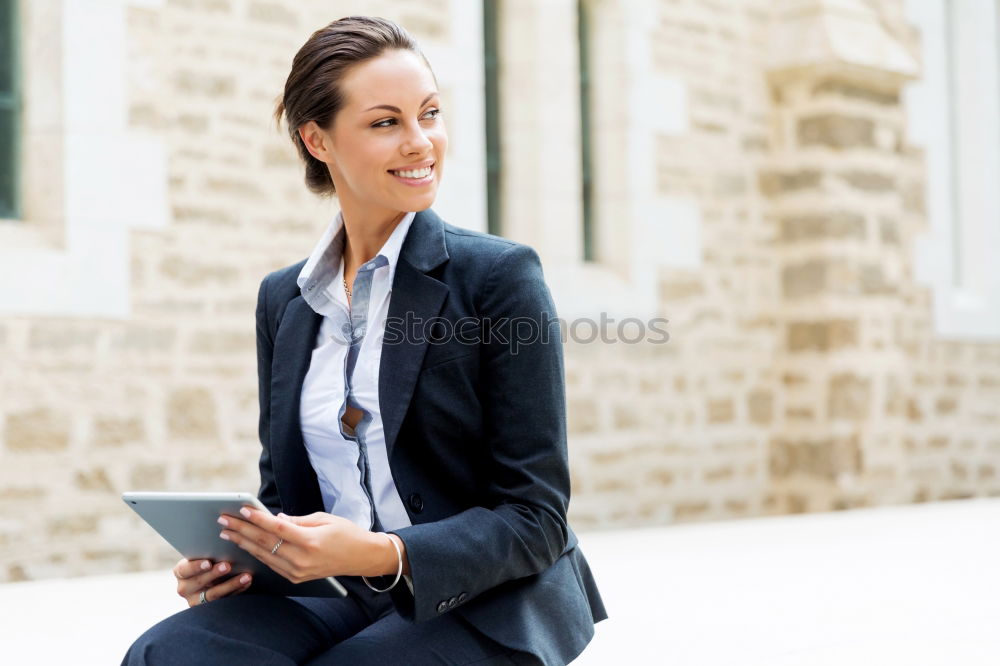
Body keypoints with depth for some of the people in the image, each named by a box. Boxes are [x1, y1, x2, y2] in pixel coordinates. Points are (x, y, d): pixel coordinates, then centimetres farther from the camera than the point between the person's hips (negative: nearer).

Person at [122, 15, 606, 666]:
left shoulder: (501, 274, -6)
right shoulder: (283, 298, 10)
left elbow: (535, 517, -9)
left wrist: (383, 554, -25)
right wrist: (227, 559, -7)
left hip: (495, 612, -4)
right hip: (365, 609, 4)